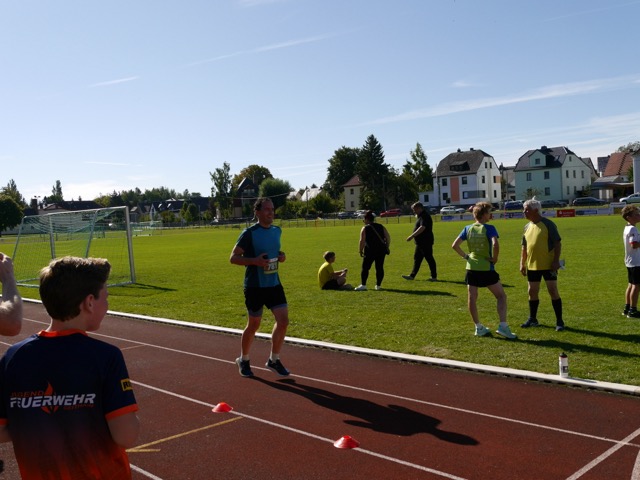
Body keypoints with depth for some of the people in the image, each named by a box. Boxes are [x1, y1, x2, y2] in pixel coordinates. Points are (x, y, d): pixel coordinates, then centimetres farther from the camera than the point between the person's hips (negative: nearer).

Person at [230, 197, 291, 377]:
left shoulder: (277, 231, 7)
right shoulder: (249, 233, -12)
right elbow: (233, 257, -11)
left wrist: (280, 256, 1)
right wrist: (255, 261, -24)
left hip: (274, 284, 6)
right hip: (255, 286, -5)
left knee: (283, 321, -3)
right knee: (254, 324, 6)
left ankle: (274, 360, 15)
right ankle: (243, 360, 29)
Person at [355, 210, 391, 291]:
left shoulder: (365, 228, -2)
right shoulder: (381, 227, 12)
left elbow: (362, 241, -10)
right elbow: (388, 238, 9)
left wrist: (361, 251, -3)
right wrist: (387, 247, 17)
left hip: (370, 251, -4)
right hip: (381, 250, 4)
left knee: (365, 268, 3)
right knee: (380, 268, 8)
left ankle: (363, 285, 2)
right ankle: (378, 285, 11)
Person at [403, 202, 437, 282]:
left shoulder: (425, 216, -17)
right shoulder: (420, 216, 15)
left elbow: (422, 228, -32)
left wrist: (412, 236, -34)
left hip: (425, 242, -11)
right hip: (420, 242, 11)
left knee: (429, 258, -3)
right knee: (417, 258, 13)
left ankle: (434, 276, 5)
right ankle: (412, 275, 18)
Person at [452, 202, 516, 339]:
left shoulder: (468, 229, 3)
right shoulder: (489, 228, -10)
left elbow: (455, 245, 0)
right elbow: (495, 244, -26)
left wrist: (465, 256, 10)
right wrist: (494, 259, -11)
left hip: (471, 268, 4)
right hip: (487, 269, -4)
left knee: (472, 299, 12)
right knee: (501, 296, 8)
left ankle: (478, 327, 19)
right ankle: (503, 326, -2)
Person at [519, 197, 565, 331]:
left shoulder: (548, 224, -9)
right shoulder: (527, 227, 9)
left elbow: (557, 243, -10)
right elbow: (524, 247, 16)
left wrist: (556, 261, -17)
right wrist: (522, 263, 12)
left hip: (548, 265, -6)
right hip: (532, 266, 6)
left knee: (553, 291, -3)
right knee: (532, 292, 11)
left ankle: (559, 321, 5)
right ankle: (532, 319, 25)